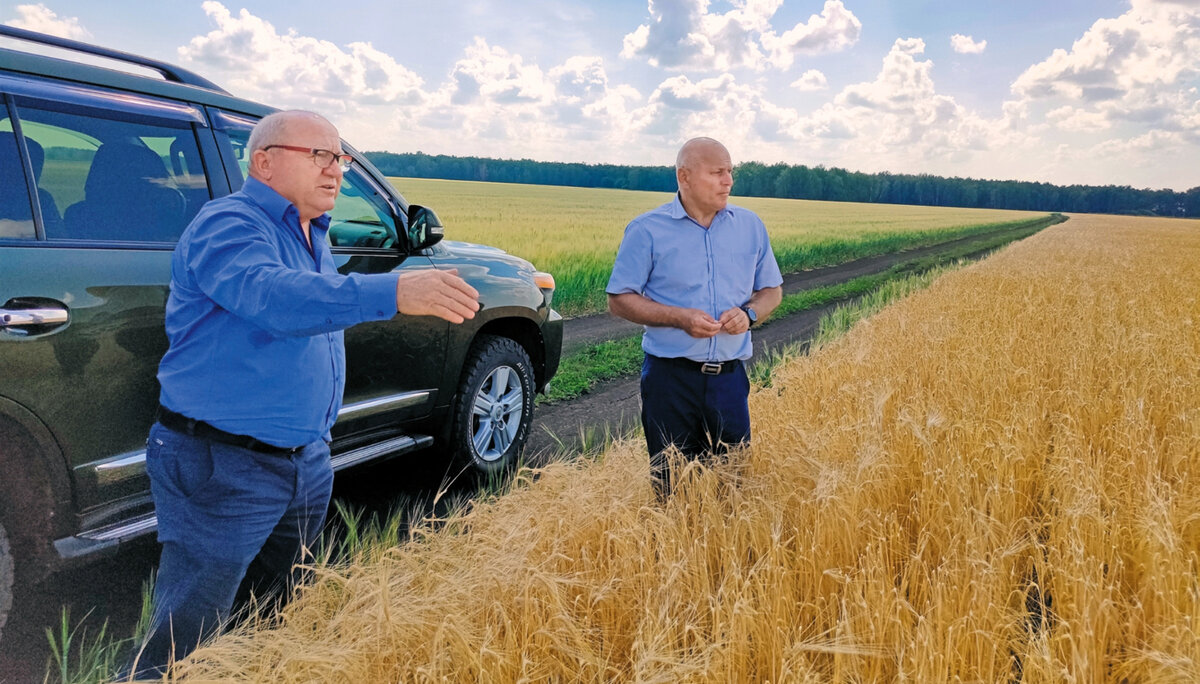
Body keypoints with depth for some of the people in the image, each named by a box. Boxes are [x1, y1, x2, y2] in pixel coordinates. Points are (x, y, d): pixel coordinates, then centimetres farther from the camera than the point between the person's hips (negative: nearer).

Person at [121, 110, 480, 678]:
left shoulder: (313, 235, 13)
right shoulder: (228, 225, -16)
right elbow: (270, 296, -36)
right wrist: (391, 293, -50)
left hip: (307, 462, 9)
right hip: (223, 469, -8)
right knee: (185, 638, -1)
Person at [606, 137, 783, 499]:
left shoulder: (750, 226, 9)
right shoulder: (647, 230, -3)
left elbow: (771, 290, 16)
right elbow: (619, 300, -3)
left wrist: (749, 313, -8)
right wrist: (679, 317, -17)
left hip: (729, 377, 3)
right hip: (670, 377, -3)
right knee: (671, 486, 6)